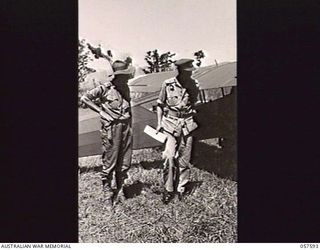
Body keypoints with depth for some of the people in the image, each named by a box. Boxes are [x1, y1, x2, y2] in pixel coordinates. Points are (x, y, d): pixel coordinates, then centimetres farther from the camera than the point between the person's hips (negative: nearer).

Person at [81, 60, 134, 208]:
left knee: (124, 163, 11)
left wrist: (130, 126, 15)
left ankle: (119, 190, 27)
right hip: (112, 128, -6)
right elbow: (85, 98, -8)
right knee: (109, 163, 0)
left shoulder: (126, 88, 8)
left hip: (126, 126, 6)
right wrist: (100, 111, -10)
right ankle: (108, 194, 14)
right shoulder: (105, 88, -11)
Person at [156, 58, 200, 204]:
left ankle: (181, 189, 22)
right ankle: (168, 190, 3)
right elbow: (160, 104, 3)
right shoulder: (168, 84, -8)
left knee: (185, 158, 7)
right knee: (169, 157, -11)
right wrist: (159, 123, 0)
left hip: (187, 124, 2)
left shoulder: (193, 85, -3)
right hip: (170, 123, -2)